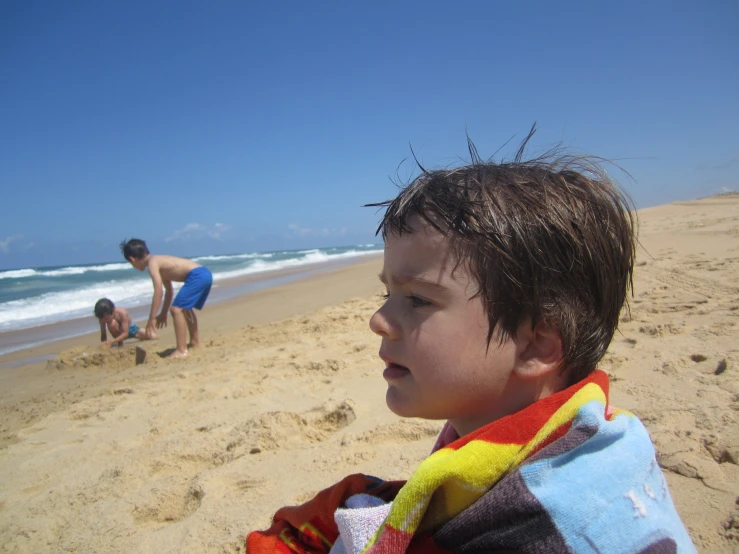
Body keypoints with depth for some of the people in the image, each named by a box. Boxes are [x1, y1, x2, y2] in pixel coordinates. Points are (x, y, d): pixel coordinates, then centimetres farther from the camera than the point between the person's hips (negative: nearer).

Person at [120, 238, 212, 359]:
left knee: (176, 309, -11)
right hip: (205, 273, 10)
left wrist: (152, 318, -14)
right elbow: (169, 290, 28)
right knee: (185, 308, 27)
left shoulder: (152, 263, -6)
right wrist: (163, 313, 33)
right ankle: (195, 341, 40)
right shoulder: (160, 262, 22)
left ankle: (182, 350, -11)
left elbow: (158, 291, -15)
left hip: (197, 275, -10)